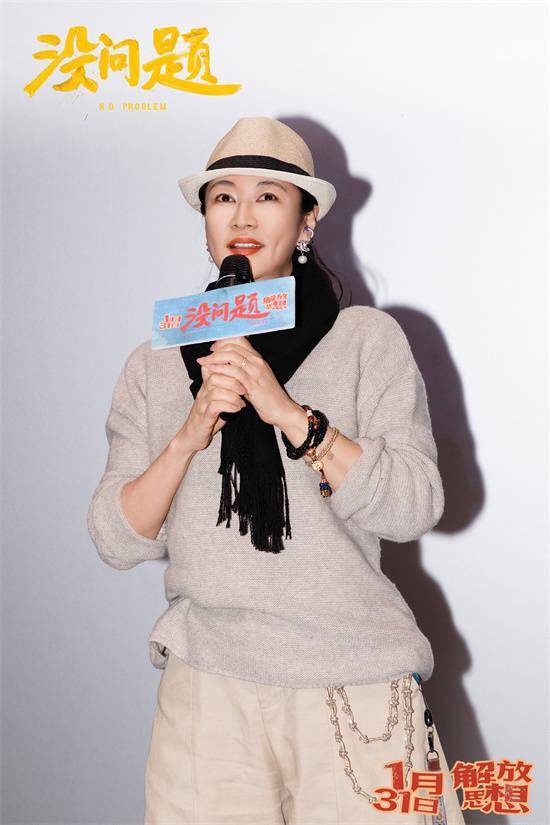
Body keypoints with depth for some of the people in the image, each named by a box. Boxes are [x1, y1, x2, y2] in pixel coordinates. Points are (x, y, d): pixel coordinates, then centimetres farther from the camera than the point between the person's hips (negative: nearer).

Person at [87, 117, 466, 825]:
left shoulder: (368, 339, 0)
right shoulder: (154, 367, 7)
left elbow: (415, 509, -9)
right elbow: (115, 541, 2)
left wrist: (288, 412, -18)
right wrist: (190, 436, -13)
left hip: (354, 685, -1)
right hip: (206, 687, 2)